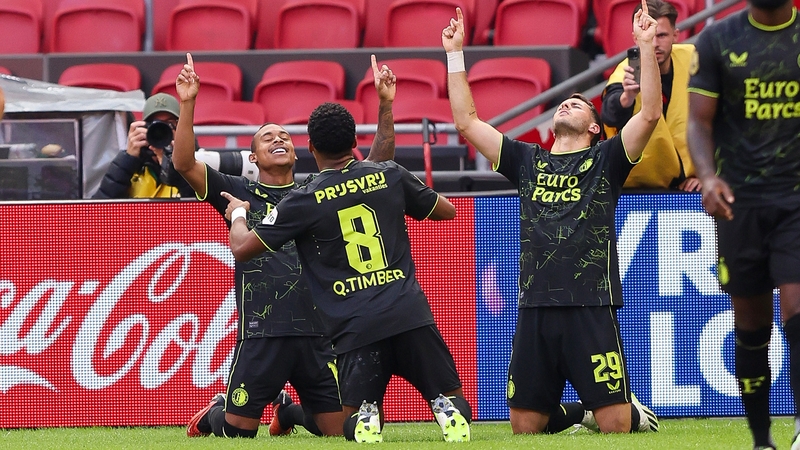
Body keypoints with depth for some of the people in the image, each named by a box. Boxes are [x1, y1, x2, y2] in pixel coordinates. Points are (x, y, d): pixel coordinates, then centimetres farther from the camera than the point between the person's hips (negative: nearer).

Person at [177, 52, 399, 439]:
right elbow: (184, 164, -5)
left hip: (319, 333, 3)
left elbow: (377, 166, 10)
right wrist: (187, 104, -15)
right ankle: (215, 413, 37)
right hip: (261, 335, -3)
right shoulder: (240, 193, 6)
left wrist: (385, 107, -1)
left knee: (341, 431, 3)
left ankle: (289, 410, 35)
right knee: (237, 432, 1)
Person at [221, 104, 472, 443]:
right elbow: (447, 210, 25)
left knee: (355, 413, 11)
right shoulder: (390, 176, 8)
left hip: (355, 326, -1)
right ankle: (450, 415, -25)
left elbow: (241, 248, 8)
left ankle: (366, 419, -24)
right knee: (449, 396, 10)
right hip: (409, 312, 1)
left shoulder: (304, 202, 1)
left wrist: (238, 213, 29)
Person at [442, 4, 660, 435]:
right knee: (525, 424, 3)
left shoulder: (605, 159, 9)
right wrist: (455, 54, 15)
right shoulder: (527, 161, 18)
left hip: (592, 307, -3)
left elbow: (650, 113, -4)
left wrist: (646, 46, -9)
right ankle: (572, 413, 32)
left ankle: (634, 411, 28)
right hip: (535, 307, 3)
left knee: (614, 424, -6)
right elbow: (466, 121, 17)